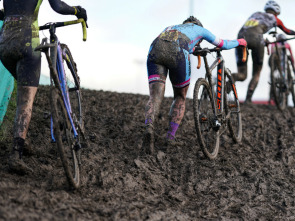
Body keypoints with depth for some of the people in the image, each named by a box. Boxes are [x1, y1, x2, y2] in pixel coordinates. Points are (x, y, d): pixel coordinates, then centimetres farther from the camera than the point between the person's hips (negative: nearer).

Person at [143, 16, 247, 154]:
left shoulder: (171, 27, 43)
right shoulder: (198, 28, 34)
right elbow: (223, 44, 45)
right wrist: (239, 42, 64)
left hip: (155, 50, 3)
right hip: (177, 54, -3)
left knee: (155, 97, -6)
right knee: (180, 97, 20)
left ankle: (149, 126, -36)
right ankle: (171, 135, 9)